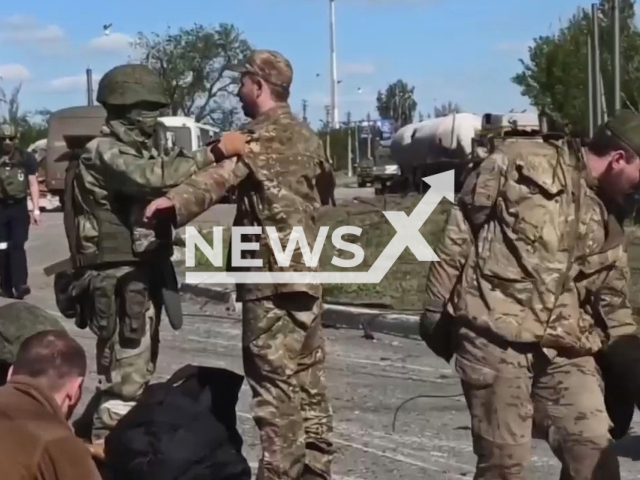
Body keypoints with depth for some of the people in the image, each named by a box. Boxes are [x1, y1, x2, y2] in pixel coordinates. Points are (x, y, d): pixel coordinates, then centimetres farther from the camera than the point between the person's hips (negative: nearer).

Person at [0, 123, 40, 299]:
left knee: (17, 245, -9)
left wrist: (36, 209, -2)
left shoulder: (26, 158, 1)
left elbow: (33, 184, 4)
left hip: (19, 207, -1)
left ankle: (19, 285, -14)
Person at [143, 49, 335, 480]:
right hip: (304, 273, 9)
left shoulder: (265, 135, -13)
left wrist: (176, 202, -47)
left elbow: (226, 174, -32)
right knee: (306, 377, 14)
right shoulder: (305, 137, 16)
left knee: (275, 383, -6)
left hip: (271, 276, -9)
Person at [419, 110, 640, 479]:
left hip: (566, 348, 6)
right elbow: (459, 235, -1)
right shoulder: (521, 164, -2)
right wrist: (437, 310, -2)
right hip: (496, 338, -6)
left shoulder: (609, 220, 16)